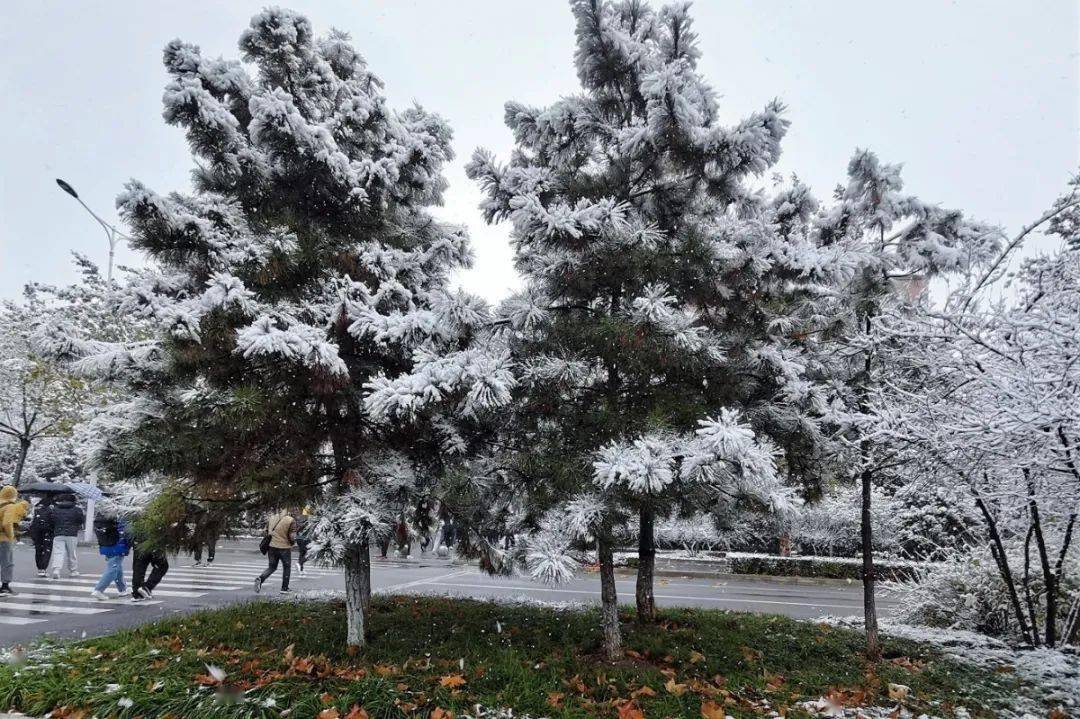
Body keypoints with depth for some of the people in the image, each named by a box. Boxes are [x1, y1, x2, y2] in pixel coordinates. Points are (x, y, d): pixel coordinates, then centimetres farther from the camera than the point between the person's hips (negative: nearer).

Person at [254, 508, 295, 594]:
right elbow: (292, 537, -12)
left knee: (272, 567, 17)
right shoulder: (291, 521, -10)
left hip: (271, 546, 4)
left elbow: (266, 532, 13)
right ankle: (285, 588, 17)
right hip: (284, 547, -4)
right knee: (287, 567, 14)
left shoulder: (272, 518, 6)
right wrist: (292, 543, 9)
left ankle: (260, 578, -9)